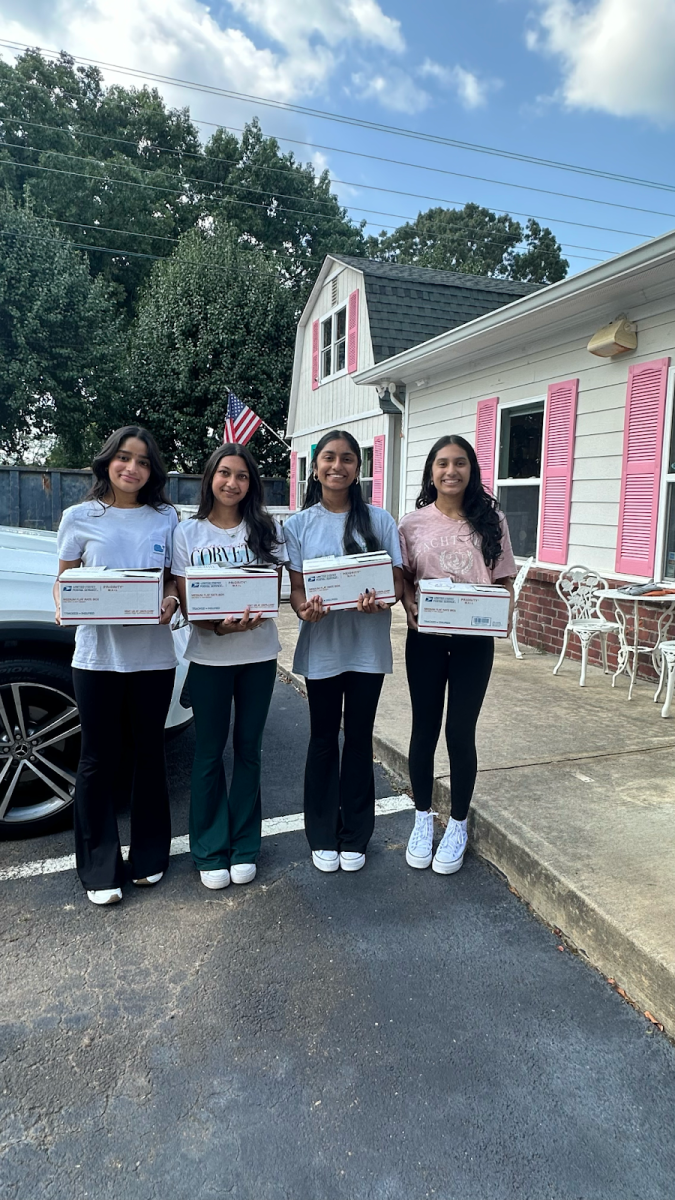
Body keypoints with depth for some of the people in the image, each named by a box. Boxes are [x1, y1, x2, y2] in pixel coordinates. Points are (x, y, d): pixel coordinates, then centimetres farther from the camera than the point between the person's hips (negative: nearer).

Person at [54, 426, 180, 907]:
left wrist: (170, 601, -11)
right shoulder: (79, 517, 2)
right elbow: (64, 579, 6)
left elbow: (173, 579, 10)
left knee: (148, 754, 13)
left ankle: (149, 856, 30)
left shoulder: (165, 518, 5)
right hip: (97, 655, -1)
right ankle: (100, 869, 22)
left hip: (153, 656, 1)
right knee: (98, 760, 6)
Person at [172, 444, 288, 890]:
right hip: (209, 656, -1)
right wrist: (220, 625, -23)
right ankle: (210, 850, 22)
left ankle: (244, 845, 25)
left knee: (249, 748, 11)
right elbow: (186, 602, -4)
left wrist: (257, 616, -20)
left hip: (259, 653, 1)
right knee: (210, 751, 7)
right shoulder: (189, 532, 0)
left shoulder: (266, 529, 3)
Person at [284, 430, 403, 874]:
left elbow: (397, 580, 0)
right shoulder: (300, 524, 2)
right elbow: (296, 586, 0)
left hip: (368, 643, 0)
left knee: (359, 737, 9)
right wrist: (306, 608, -23)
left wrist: (380, 601, -22)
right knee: (323, 738, 10)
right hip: (322, 645, 0)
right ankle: (323, 836, 26)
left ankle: (355, 836, 25)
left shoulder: (379, 520, 1)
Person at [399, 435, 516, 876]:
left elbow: (505, 580, 4)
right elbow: (403, 579, 6)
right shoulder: (414, 523, 1)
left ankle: (458, 825, 27)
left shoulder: (491, 520, 1)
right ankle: (423, 818, 31)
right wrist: (410, 605, -14)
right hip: (426, 639, 1)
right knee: (425, 728, 11)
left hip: (474, 641, 0)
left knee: (461, 732, 7)